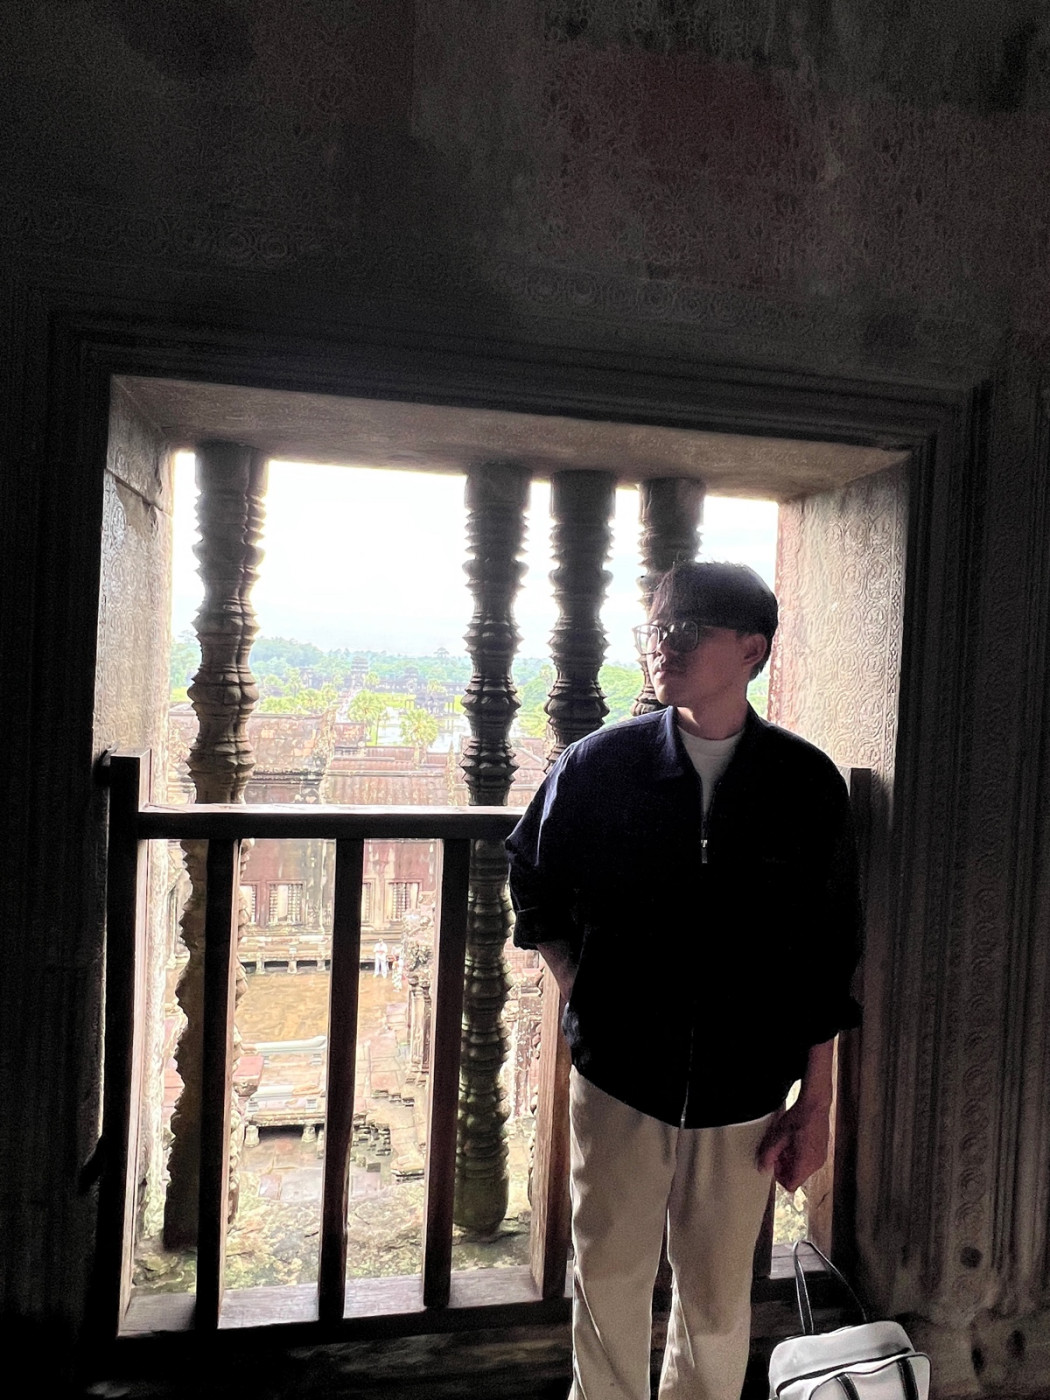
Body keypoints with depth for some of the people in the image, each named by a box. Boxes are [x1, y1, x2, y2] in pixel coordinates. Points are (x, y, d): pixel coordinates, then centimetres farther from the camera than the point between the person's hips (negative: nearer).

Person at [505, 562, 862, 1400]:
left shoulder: (807, 783, -7)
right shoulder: (598, 764, -7)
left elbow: (827, 959, -1)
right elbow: (534, 880, 9)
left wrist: (816, 1104, 1)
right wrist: (581, 989, 0)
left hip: (744, 1091, 0)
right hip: (616, 1077, 1)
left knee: (718, 1296, 17)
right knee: (610, 1276, 17)